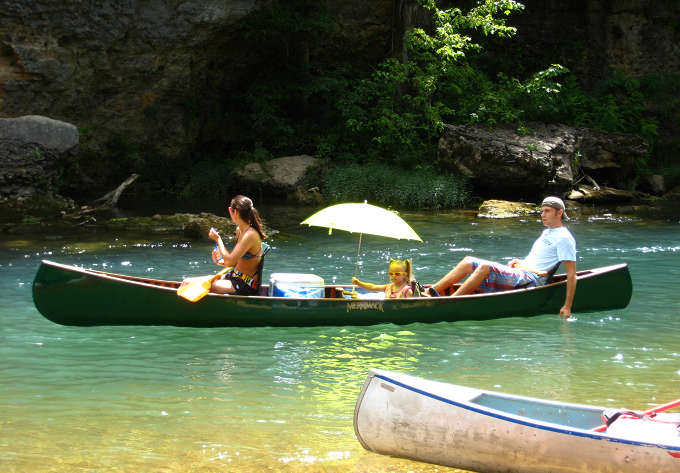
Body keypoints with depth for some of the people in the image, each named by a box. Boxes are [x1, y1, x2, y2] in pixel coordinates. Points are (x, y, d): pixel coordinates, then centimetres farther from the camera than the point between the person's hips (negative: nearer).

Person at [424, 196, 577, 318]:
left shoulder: (564, 238, -5)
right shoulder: (546, 233, 24)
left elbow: (572, 275, -11)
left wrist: (567, 307, -19)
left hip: (531, 280, -10)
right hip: (520, 272, 10)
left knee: (485, 268, -30)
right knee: (468, 261, 0)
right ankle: (431, 292, -12)